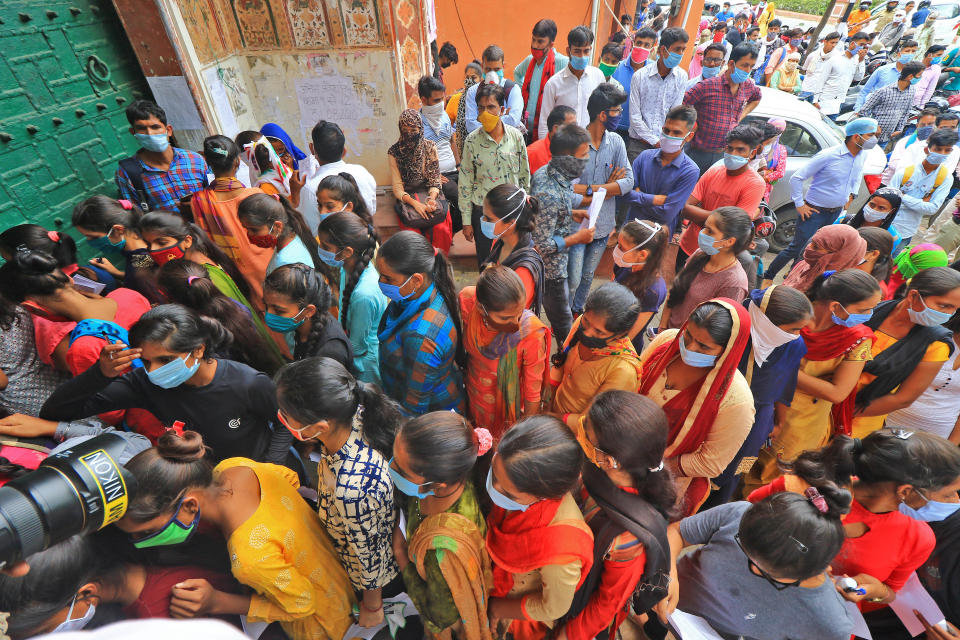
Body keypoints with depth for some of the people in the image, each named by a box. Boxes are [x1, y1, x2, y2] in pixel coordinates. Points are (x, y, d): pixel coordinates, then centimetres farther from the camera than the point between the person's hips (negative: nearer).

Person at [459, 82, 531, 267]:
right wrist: (466, 221, -3)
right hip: (482, 211, -1)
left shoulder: (516, 136, -2)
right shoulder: (472, 140, -7)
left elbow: (525, 175, 7)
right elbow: (465, 183, -3)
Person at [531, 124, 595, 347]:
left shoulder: (546, 171, -4)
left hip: (554, 264, 10)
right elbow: (542, 245, -30)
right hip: (551, 269, -9)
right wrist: (577, 238, -19)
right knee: (562, 320, 12)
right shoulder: (550, 194, -34)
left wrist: (573, 214, 3)